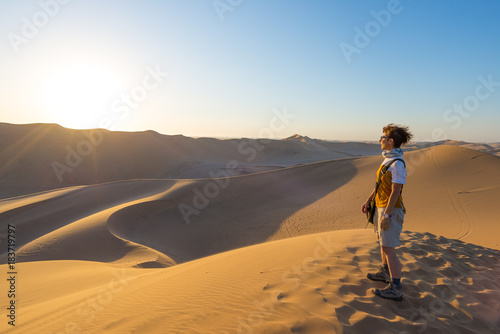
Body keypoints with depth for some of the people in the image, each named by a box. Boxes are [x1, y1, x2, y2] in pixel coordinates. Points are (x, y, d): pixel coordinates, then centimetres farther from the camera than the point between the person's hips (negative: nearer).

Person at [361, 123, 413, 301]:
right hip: (381, 206, 10)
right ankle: (385, 272, 40)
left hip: (391, 209, -10)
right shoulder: (388, 159, 8)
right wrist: (368, 201, 18)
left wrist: (386, 215, -22)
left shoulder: (398, 164, -22)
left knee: (388, 248, -4)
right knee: (383, 242, 22)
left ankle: (395, 288, 5)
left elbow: (395, 192, -23)